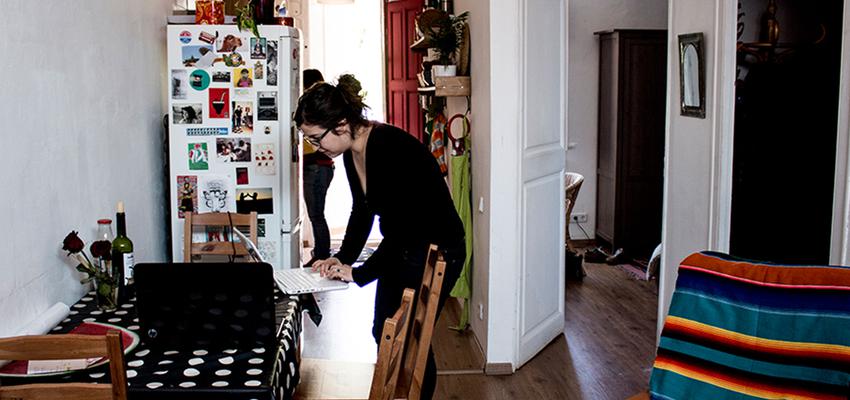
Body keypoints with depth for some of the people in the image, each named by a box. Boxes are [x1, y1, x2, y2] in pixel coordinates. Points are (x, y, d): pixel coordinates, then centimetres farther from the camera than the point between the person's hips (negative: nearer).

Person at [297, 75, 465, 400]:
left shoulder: (389, 148, -29)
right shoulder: (352, 152, -1)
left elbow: (401, 229, -28)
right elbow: (362, 212, 11)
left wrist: (360, 274, -21)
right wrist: (342, 259, -1)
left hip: (437, 251, -9)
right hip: (400, 250, 9)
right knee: (383, 332, 14)